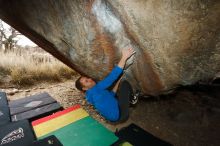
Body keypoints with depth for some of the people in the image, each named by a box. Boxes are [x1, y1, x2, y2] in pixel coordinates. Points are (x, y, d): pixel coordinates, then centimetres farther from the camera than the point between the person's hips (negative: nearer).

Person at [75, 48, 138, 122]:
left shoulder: (90, 94, 9)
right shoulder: (93, 91, -21)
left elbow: (110, 95, 11)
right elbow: (109, 79, -29)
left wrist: (118, 82, 3)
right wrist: (124, 58, -29)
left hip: (116, 115, 10)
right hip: (119, 115, -10)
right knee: (125, 83, -10)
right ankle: (132, 99, 16)